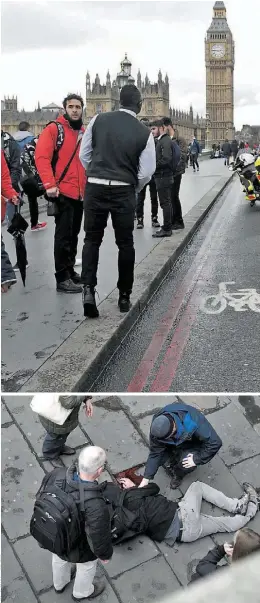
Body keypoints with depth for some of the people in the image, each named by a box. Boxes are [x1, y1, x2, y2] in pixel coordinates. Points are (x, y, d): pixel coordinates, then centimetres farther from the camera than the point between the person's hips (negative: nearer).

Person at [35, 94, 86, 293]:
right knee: (63, 236, -5)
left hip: (80, 194, 7)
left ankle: (70, 271, 27)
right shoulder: (53, 129, -5)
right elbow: (41, 157, -14)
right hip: (63, 193, -7)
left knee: (73, 235, 15)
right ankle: (62, 278, 2)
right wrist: (50, 184, -23)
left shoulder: (85, 133, 16)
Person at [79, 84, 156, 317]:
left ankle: (88, 289, -6)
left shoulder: (98, 120, 0)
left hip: (95, 187, 1)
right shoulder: (144, 132, -4)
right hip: (123, 191, -1)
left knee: (92, 240, 11)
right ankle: (124, 296, 18)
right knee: (125, 243, 11)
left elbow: (84, 155, 6)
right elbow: (146, 172, -3)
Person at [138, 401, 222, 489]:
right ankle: (173, 462, 14)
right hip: (173, 444, 3)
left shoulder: (194, 424, -44)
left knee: (186, 466, -28)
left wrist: (197, 459, -30)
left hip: (192, 444, -3)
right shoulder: (158, 428, -31)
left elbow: (215, 443, -35)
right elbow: (155, 453, -23)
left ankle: (178, 475, 8)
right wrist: (146, 479, -25)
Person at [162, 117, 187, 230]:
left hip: (175, 173, -6)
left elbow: (182, 156, -12)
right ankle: (171, 221, 19)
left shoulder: (179, 139, -6)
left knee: (174, 196, -5)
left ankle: (178, 222, 6)